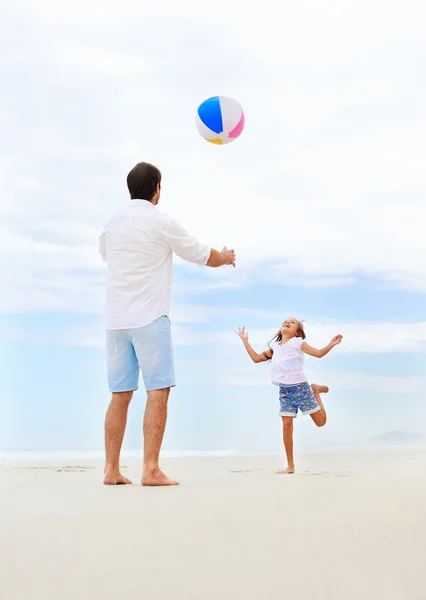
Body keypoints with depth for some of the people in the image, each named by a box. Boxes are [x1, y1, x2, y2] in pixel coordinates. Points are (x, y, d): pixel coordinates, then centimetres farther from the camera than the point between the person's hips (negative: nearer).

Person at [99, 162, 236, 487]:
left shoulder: (112, 224, 11)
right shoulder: (161, 222, -5)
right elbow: (203, 255, 4)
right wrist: (226, 257, 26)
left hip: (115, 319, 6)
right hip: (149, 317, -6)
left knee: (120, 395, 8)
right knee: (158, 392, -4)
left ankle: (111, 469, 8)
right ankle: (151, 470, -9)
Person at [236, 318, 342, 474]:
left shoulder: (298, 342, -1)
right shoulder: (275, 347, 12)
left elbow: (319, 353, -8)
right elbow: (256, 358, 18)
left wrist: (331, 344, -25)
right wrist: (245, 341, 18)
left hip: (300, 387, -3)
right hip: (284, 391, 3)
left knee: (321, 422, 2)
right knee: (287, 425, -6)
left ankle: (316, 390, 31)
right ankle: (290, 466, 2)